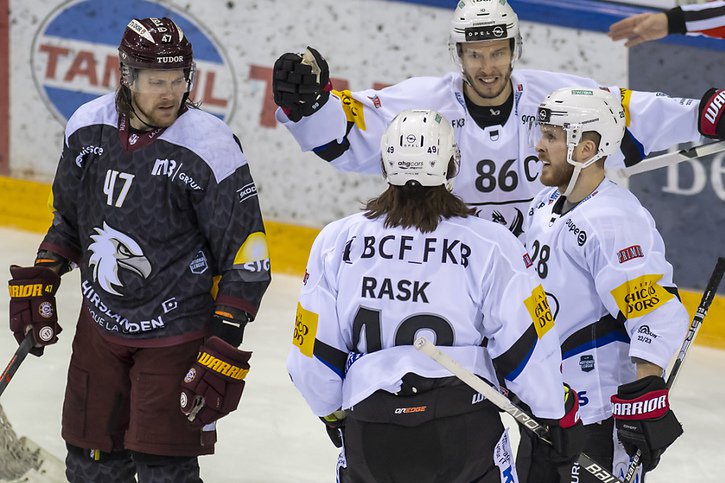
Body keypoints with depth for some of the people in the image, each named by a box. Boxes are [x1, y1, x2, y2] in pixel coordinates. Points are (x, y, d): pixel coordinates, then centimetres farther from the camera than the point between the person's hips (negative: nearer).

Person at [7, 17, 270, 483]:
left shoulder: (209, 146, -19)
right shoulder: (88, 128, -3)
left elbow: (246, 257, -15)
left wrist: (223, 351, -18)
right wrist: (37, 283, 9)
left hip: (176, 335, -5)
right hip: (101, 323, 5)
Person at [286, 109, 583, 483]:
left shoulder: (336, 241, 0)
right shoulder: (492, 244, -7)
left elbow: (317, 354, 5)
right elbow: (527, 344, -6)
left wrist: (332, 411, 23)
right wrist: (561, 414, 9)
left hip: (370, 435, 2)